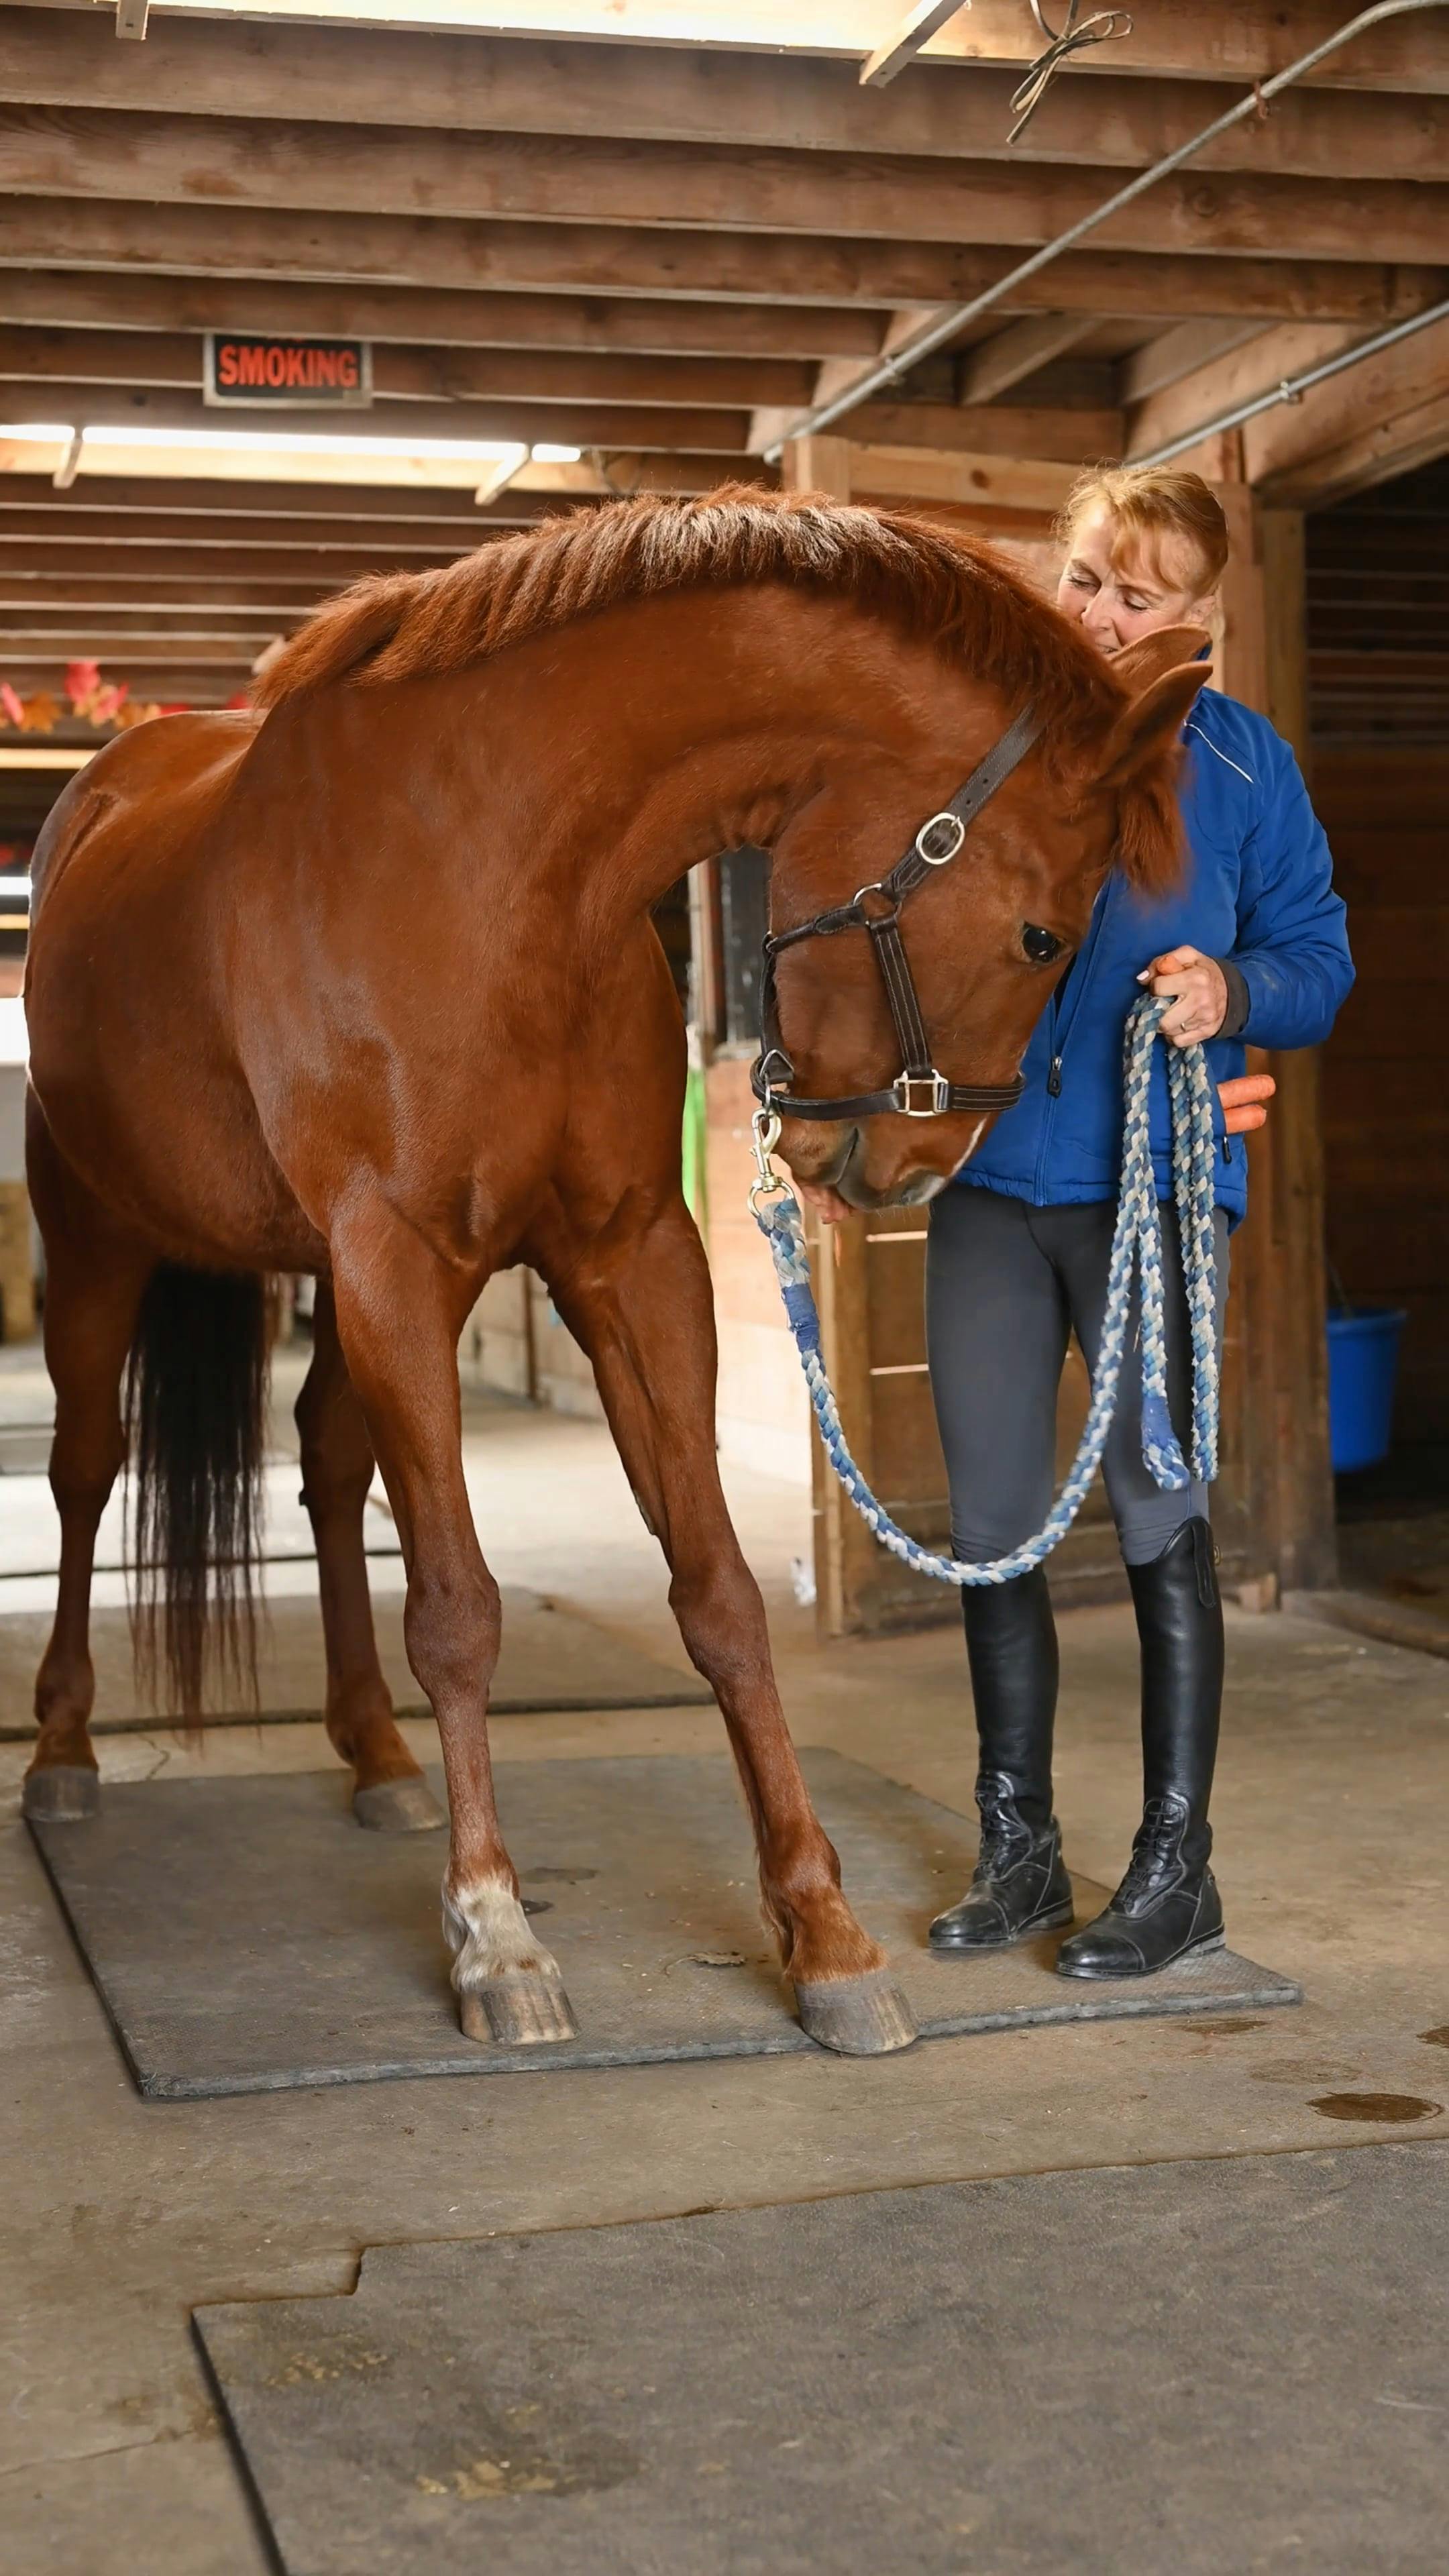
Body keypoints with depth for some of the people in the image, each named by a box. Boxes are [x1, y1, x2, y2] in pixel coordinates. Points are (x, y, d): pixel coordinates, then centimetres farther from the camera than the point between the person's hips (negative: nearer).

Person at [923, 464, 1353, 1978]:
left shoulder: (1240, 761, 0)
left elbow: (1319, 967, 2)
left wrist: (1232, 990, -18)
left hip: (1151, 1185, -3)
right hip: (986, 1178, 3)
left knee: (1158, 1518, 0)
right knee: (989, 1528, 8)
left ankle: (1175, 1866, 12)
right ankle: (1017, 1851, 22)